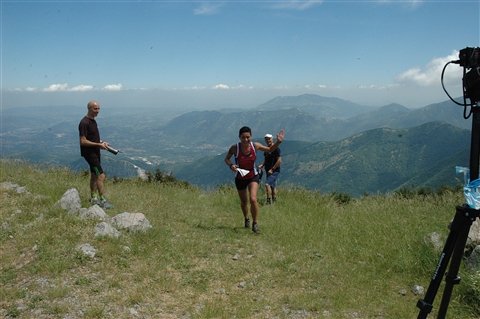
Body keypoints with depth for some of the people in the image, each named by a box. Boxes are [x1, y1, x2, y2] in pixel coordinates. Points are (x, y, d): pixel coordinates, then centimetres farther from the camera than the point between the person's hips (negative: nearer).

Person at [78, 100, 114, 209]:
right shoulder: (84, 123, -18)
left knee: (94, 175, 16)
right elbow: (83, 141, -22)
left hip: (95, 152, 10)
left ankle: (94, 198, 26)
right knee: (101, 175, -13)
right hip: (89, 153, -10)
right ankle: (102, 200, -9)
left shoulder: (93, 121, 12)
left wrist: (102, 142, 8)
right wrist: (99, 145, -20)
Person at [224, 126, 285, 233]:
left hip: (253, 176, 0)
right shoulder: (235, 148, -19)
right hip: (240, 178, 1)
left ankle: (255, 224, -6)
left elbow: (270, 149, 4)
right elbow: (226, 158, -4)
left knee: (253, 199, -22)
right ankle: (246, 219, 45)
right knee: (244, 202, 15)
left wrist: (278, 142, -12)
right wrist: (231, 165, -25)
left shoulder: (255, 146, -14)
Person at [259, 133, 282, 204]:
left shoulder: (276, 148, -12)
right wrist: (262, 165, 4)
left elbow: (279, 160, -17)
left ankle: (269, 202, -17)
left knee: (267, 184, -20)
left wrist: (272, 169, -17)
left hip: (274, 171, -8)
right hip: (268, 171, 8)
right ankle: (274, 201, 20)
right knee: (272, 186, 13)